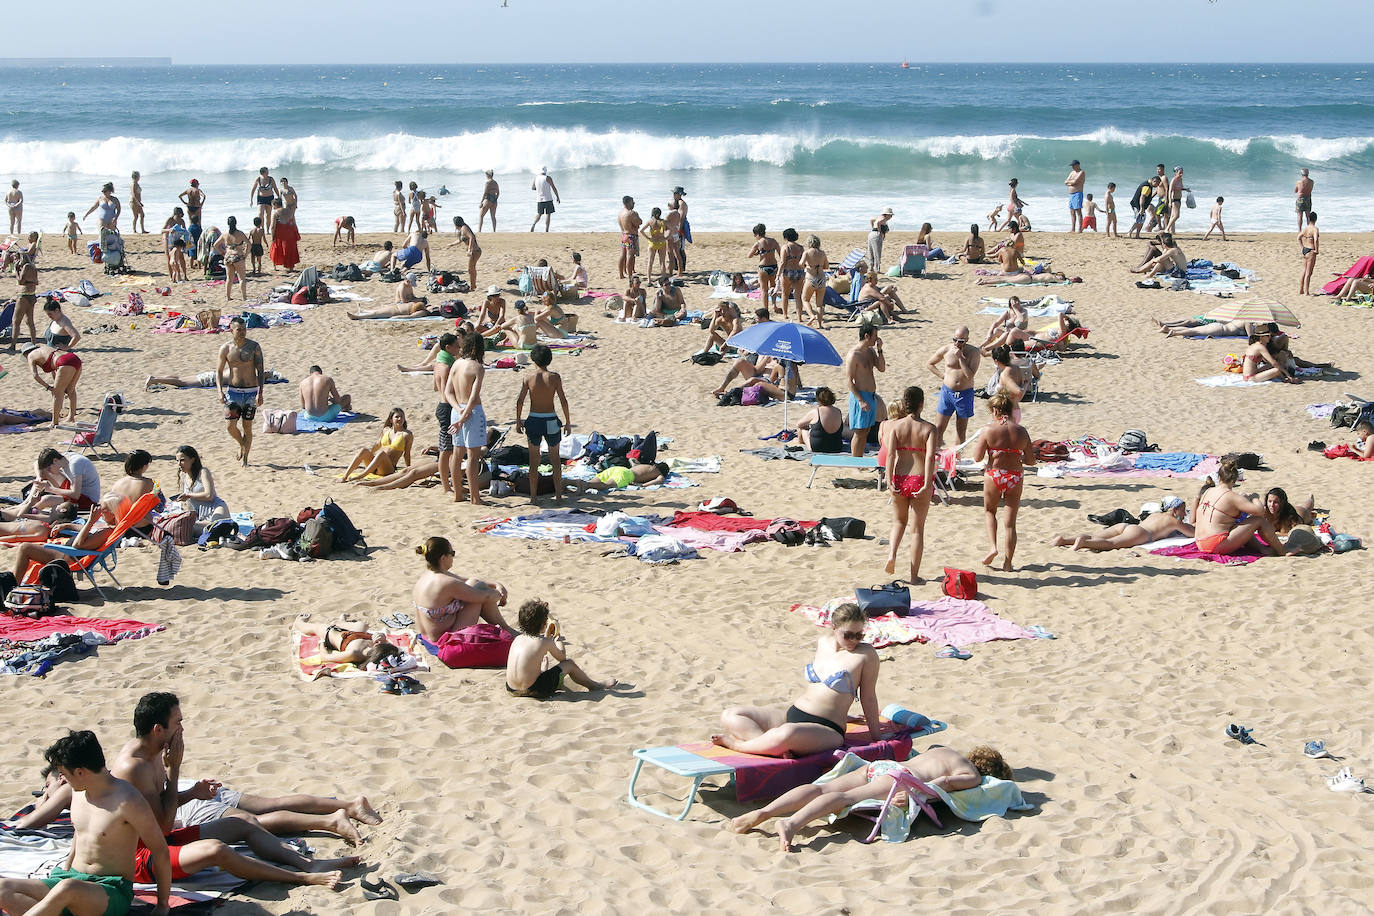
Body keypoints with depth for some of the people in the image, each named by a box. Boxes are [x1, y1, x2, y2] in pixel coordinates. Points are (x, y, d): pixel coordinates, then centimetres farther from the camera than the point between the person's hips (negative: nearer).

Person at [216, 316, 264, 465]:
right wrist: (220, 392, -7)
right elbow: (219, 371, 7)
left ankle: (244, 458, 15)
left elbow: (260, 371, -4)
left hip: (251, 391, -1)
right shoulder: (225, 349, 0)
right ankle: (242, 444, 25)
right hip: (233, 391, 1)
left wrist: (260, 393, -13)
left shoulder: (254, 347, -3)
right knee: (231, 426, -7)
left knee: (247, 426, 2)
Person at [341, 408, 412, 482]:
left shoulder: (407, 434, 3)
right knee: (364, 451, -25)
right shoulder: (386, 430, 16)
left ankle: (361, 476, -48)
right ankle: (345, 476, -33)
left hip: (389, 469, -5)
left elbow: (407, 454, 6)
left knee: (382, 453, -36)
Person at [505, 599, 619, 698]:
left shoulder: (518, 639, 6)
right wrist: (558, 637, 22)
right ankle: (596, 685, 35)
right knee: (569, 664, 14)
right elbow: (562, 657, 9)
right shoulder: (546, 642, -10)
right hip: (533, 690, -6)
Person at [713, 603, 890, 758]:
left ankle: (735, 742, -18)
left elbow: (868, 696, 2)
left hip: (827, 730, -7)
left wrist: (875, 732, 10)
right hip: (791, 715, 8)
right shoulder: (823, 642, 11)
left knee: (787, 734, -43)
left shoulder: (866, 653, -7)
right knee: (729, 716, -8)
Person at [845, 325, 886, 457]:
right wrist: (860, 400, -21)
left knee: (865, 431, 12)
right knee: (859, 433, -4)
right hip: (860, 396, -8)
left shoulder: (871, 351, 10)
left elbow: (882, 368, 9)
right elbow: (849, 381, -16)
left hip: (872, 396, 8)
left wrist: (879, 350, -1)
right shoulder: (854, 355, -16)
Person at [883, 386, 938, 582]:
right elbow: (930, 456, -17)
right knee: (917, 528, 8)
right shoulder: (928, 428, -5)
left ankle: (892, 553, 0)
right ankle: (914, 575, 9)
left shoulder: (895, 426, -1)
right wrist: (927, 484, -19)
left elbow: (891, 454, -10)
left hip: (899, 479, 2)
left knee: (899, 521, 25)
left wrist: (889, 480, -11)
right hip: (919, 480, -2)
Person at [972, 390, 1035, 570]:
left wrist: (977, 443, 10)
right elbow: (1031, 460, 3)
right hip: (1015, 477, 2)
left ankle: (993, 546, 5)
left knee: (989, 511, 24)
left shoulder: (988, 430, -10)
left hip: (994, 476, -2)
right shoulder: (1021, 431, -1)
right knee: (1010, 522, 9)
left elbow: (977, 457, -8)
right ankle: (1007, 562, 11)